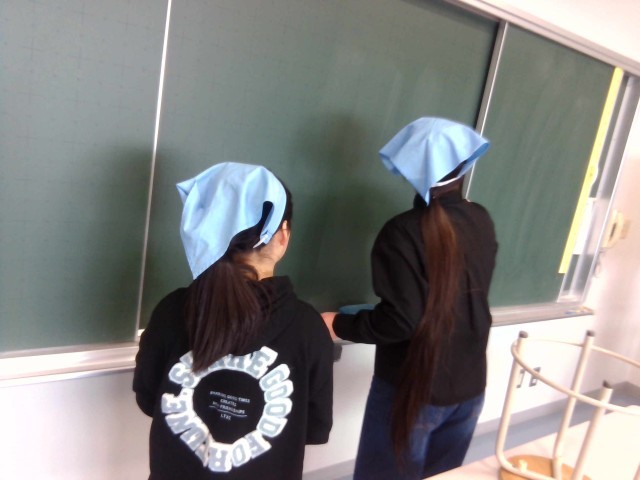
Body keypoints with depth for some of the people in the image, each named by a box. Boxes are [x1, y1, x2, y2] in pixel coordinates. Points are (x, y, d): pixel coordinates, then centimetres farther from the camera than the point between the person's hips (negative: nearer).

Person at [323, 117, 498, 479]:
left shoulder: (404, 233, -22)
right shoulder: (482, 223, -3)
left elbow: (399, 321, -24)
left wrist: (339, 325, -9)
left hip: (414, 390, -5)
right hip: (469, 386, 6)